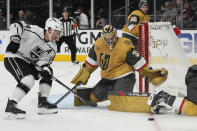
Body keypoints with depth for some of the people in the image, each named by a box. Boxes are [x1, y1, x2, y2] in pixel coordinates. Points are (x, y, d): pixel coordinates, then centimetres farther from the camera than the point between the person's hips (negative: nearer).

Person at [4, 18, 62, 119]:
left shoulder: (52, 48, 1)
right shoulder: (34, 32, -21)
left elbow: (43, 61, -5)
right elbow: (16, 26, -20)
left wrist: (45, 68, -26)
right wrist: (15, 39, -29)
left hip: (28, 62, 9)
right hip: (13, 57, -9)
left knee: (47, 74, 8)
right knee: (29, 80, -27)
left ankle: (42, 103, 12)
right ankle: (10, 106, -27)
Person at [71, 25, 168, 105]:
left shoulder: (124, 47, -20)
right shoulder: (98, 44, -2)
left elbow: (138, 62, -16)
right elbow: (91, 61, 15)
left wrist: (149, 74, -19)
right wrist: (85, 72, 17)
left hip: (123, 77, -7)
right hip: (107, 78, 7)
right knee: (94, 96, 1)